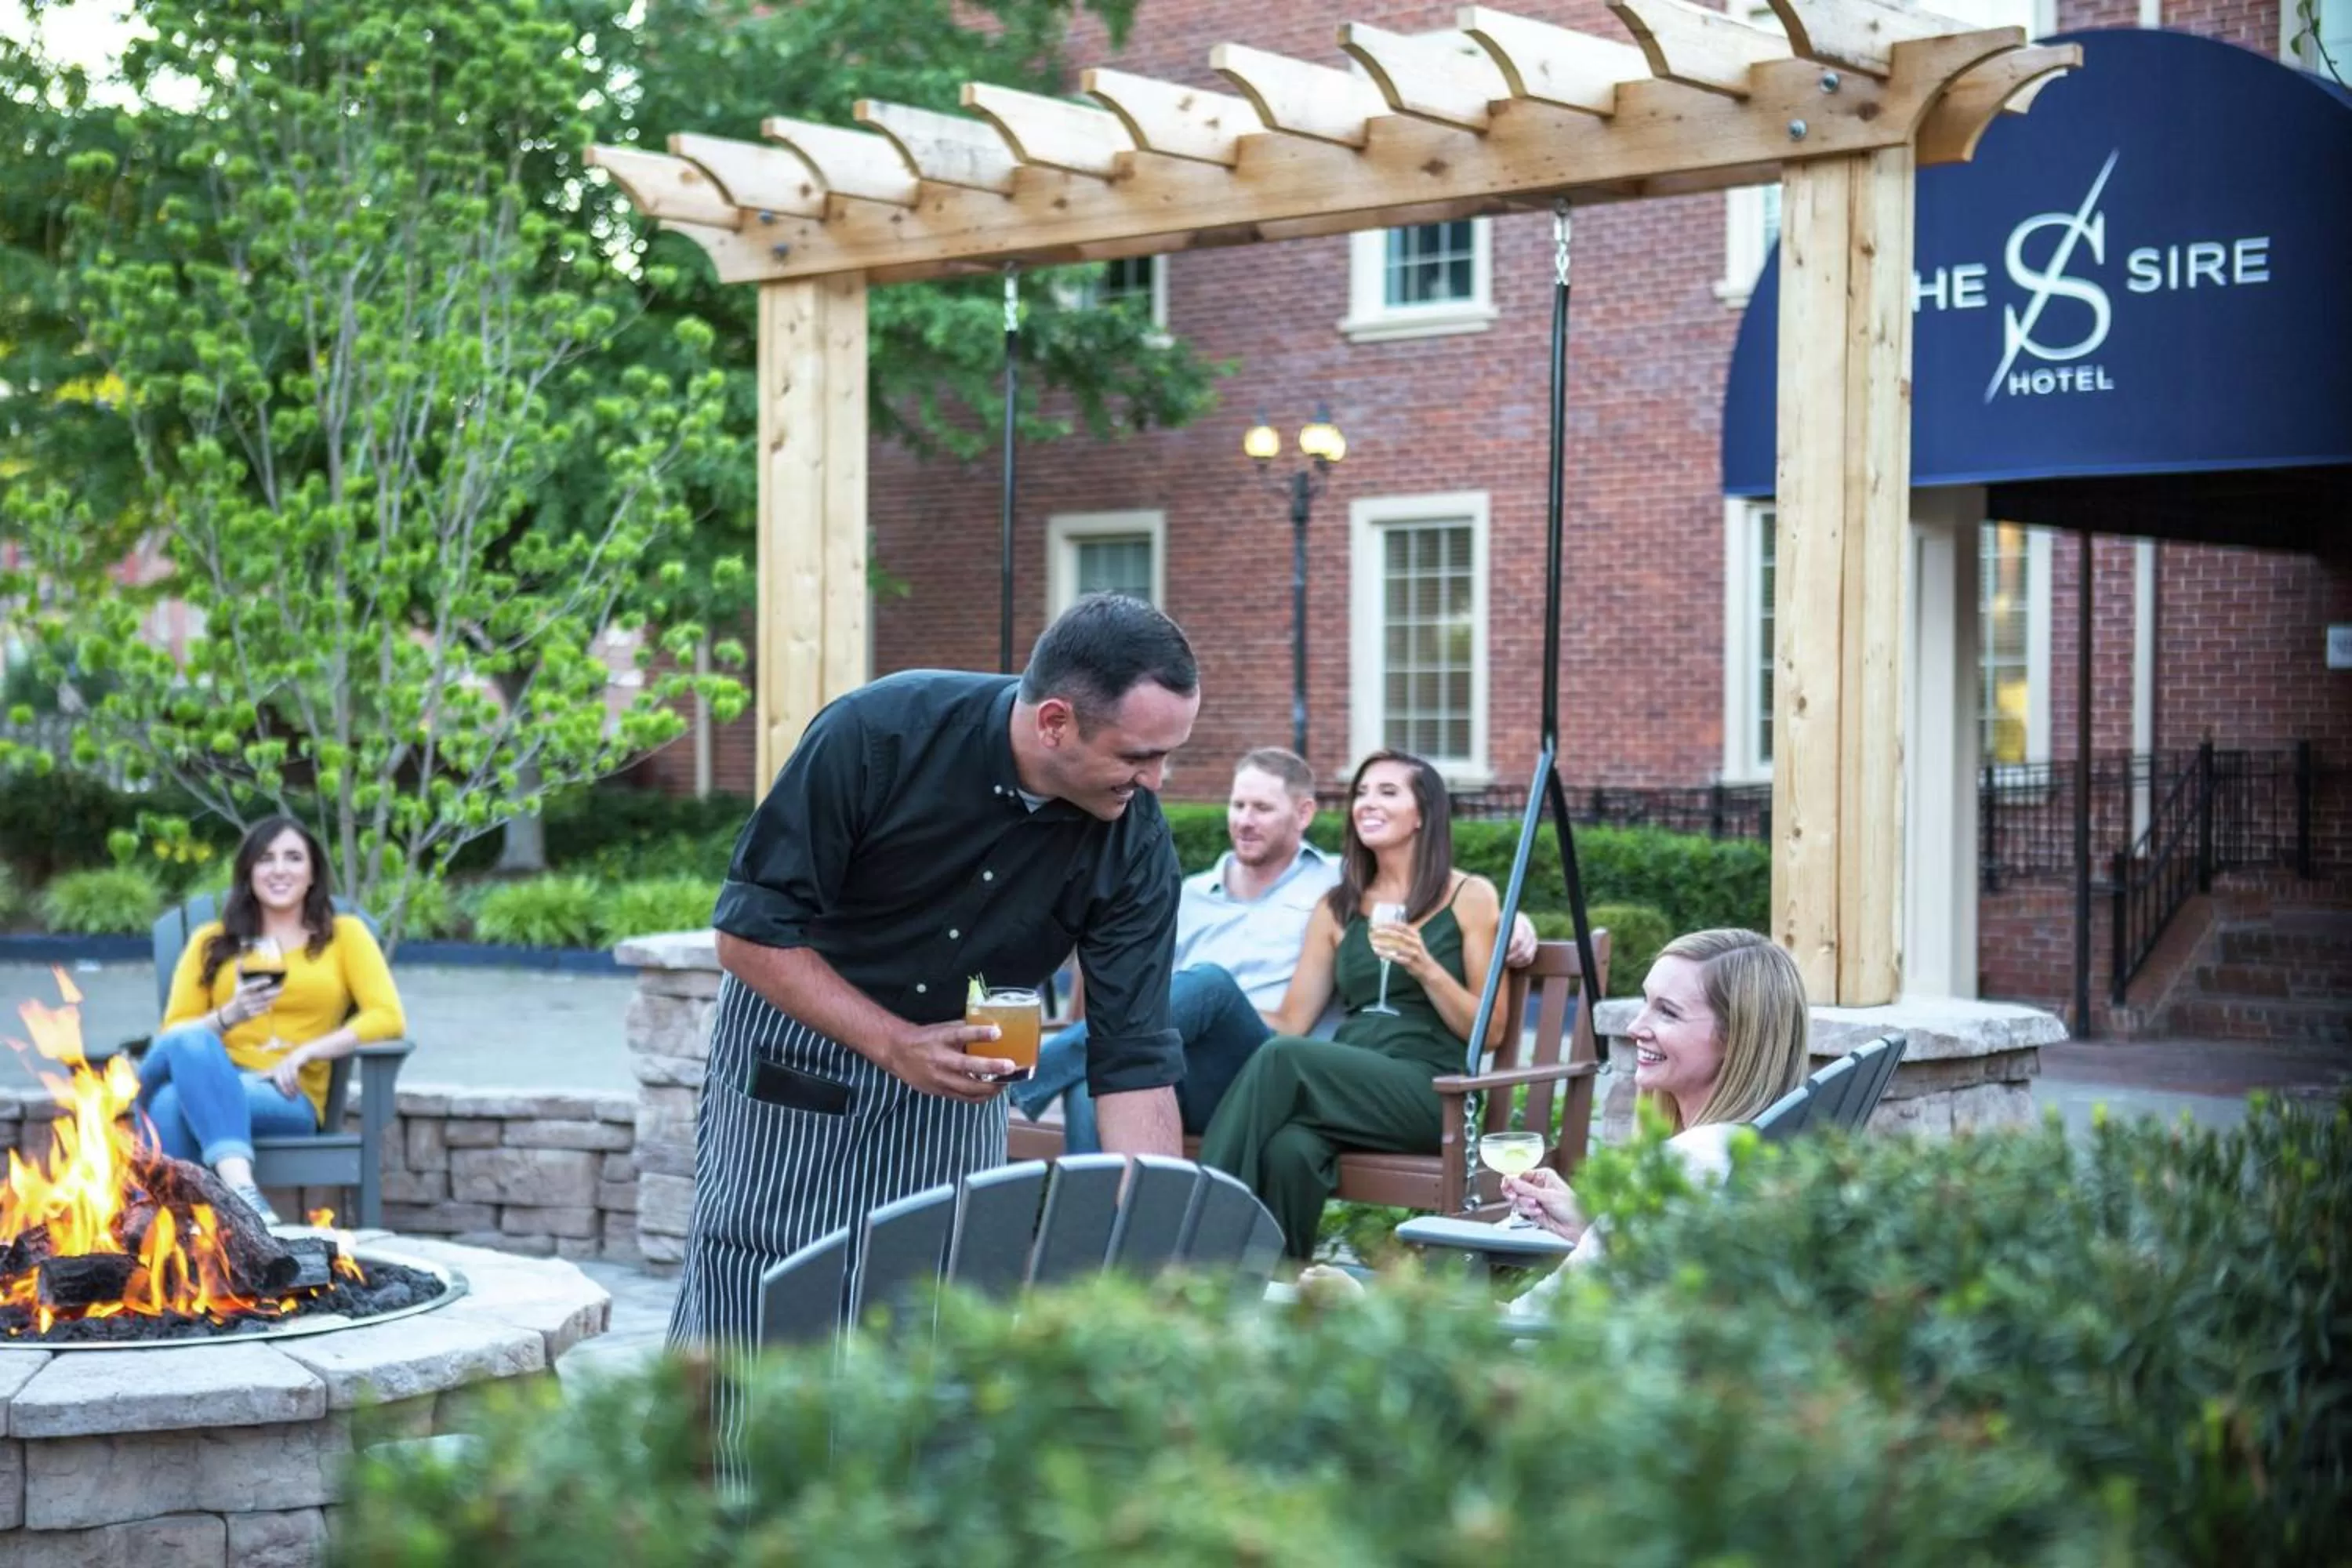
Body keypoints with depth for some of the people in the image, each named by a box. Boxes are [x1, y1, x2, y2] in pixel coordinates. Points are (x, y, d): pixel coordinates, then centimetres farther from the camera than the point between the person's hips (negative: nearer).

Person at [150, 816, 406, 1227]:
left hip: (287, 1098, -2)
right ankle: (239, 1185, -51)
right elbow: (173, 1034, 13)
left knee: (173, 1104, -35)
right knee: (189, 1043, -38)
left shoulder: (344, 935, 15)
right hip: (210, 1080, 2)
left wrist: (306, 1051, -11)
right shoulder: (211, 941, 21)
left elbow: (388, 1019, 1)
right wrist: (228, 1016, -8)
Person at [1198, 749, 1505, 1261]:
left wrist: (1425, 969, -10)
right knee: (1289, 1150, -36)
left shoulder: (1470, 897, 10)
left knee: (1282, 1060, -31)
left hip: (1430, 1092, -3)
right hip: (1345, 1085, 3)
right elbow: (1291, 1022, 16)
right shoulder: (1338, 908, 22)